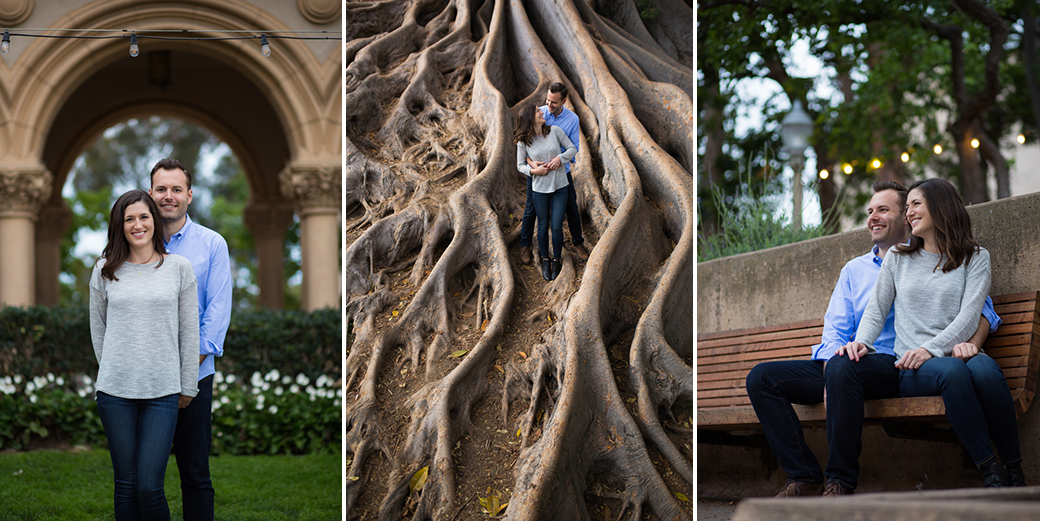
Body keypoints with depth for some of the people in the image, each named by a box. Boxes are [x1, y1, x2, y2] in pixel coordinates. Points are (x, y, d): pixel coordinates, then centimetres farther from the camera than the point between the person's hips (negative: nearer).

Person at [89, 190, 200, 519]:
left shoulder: (179, 268, 3)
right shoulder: (105, 270, 6)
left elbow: (189, 332, 6)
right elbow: (98, 328, 15)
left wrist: (187, 387, 6)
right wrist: (111, 373, 14)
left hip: (162, 392, -1)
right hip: (115, 391, 2)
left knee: (149, 487, -9)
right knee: (125, 485, 4)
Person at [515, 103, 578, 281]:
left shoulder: (554, 131, -6)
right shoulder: (523, 142, -8)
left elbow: (572, 149, 2)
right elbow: (520, 165, 2)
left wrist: (560, 158, -16)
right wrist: (533, 170, -17)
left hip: (560, 186, 0)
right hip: (539, 188, 0)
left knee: (557, 227, 0)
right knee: (543, 226, 10)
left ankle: (556, 260, 20)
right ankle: (545, 260, 29)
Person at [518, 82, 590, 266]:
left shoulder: (572, 119, -12)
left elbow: (574, 147, -10)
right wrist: (530, 161, -29)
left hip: (561, 170, 1)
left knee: (572, 209, 11)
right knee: (531, 209, 9)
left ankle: (578, 243, 31)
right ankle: (525, 246, 27)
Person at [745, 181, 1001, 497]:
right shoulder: (854, 269, 26)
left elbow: (981, 308, 0)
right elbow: (834, 329, 14)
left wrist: (969, 345, -24)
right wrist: (832, 368, -10)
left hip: (897, 364, -6)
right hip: (850, 365, 6)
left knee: (843, 367, -39)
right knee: (762, 377, -13)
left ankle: (841, 483, -31)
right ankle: (804, 478, -17)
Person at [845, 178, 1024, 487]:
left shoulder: (974, 258, 12)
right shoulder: (898, 258, 20)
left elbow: (968, 315, -2)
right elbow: (876, 310, 19)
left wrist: (930, 349, -18)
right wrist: (862, 342, -4)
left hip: (956, 352, 0)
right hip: (911, 369, 0)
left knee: (984, 369, -39)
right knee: (952, 371, -37)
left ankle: (1014, 468, -28)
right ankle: (989, 472, -33)